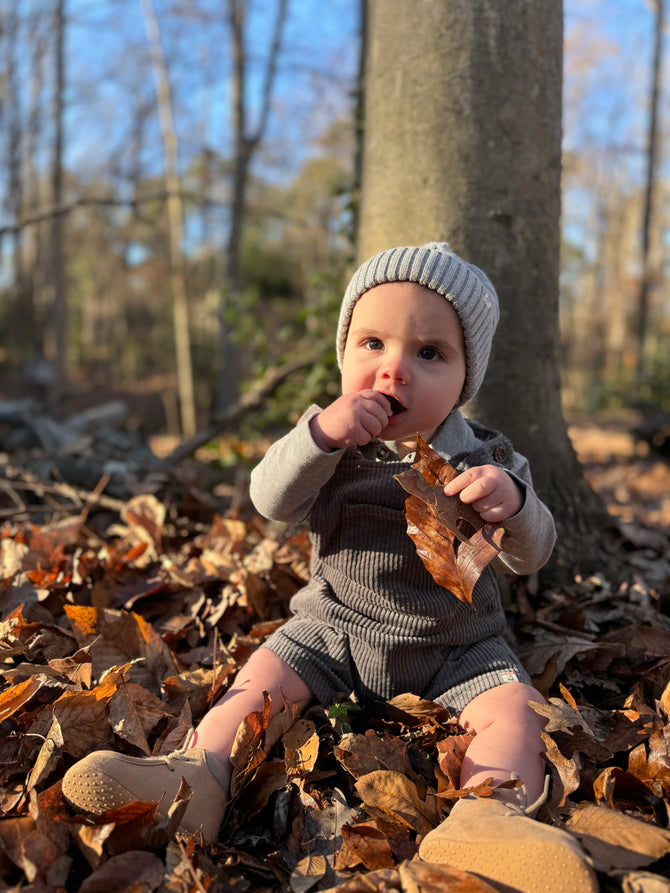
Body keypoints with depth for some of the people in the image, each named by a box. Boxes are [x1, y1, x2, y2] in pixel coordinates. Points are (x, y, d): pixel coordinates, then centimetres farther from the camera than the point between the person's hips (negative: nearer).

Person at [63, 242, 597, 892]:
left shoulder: (486, 459, -5)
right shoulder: (337, 444, -4)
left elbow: (529, 557, -7)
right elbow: (271, 501, -18)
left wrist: (514, 506, -30)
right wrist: (319, 434, -34)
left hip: (455, 650, 0)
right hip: (334, 632, 1)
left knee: (514, 708, -21)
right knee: (265, 674, -16)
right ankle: (199, 773, -15)